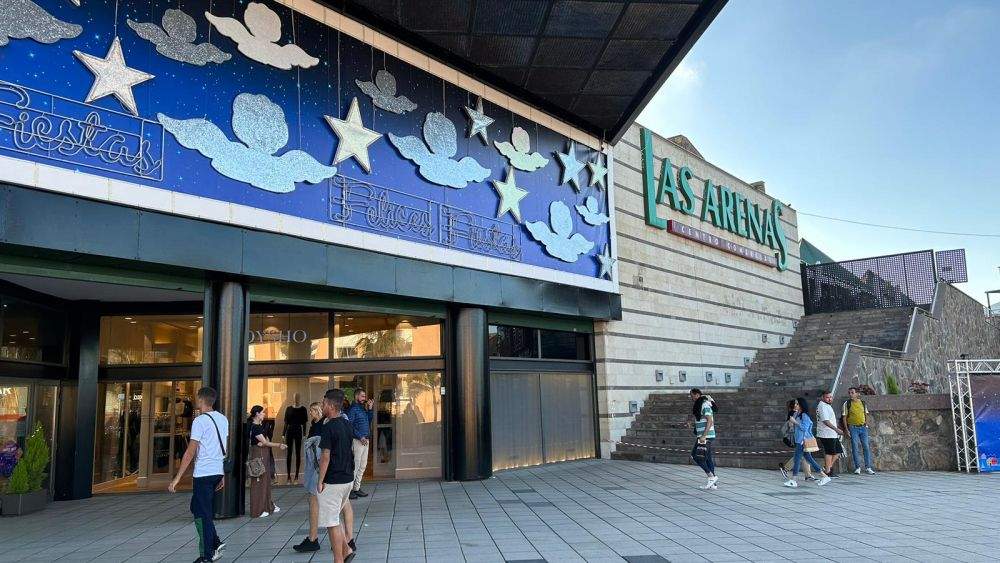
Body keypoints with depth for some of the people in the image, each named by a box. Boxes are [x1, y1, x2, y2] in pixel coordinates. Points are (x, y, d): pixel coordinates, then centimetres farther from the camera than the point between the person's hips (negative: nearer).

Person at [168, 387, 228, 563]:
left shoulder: (200, 421, -12)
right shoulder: (223, 419, 11)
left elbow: (190, 452, -16)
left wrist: (177, 478, -13)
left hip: (203, 474, -7)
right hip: (218, 472, 8)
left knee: (201, 514, 2)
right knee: (197, 509, 20)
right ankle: (215, 544, 15)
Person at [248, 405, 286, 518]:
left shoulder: (261, 425, 12)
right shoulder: (254, 427, -16)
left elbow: (266, 439, 13)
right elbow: (265, 442, -17)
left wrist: (263, 442, -10)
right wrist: (279, 445, -13)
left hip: (264, 455, 9)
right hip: (257, 454, -9)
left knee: (266, 480, 15)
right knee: (258, 481, -3)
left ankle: (268, 506, 25)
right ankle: (258, 510, 3)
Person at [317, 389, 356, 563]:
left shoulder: (328, 427, -17)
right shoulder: (347, 425, 7)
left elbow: (326, 457, -18)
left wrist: (320, 481, -11)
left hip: (332, 481, -8)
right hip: (348, 479, 8)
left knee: (332, 522, 2)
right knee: (335, 518, 21)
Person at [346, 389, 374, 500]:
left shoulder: (362, 408, 17)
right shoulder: (353, 409, -10)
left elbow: (369, 421, 20)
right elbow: (349, 425, -17)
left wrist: (370, 409, 10)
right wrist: (360, 437, -19)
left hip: (365, 440, 9)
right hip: (357, 441, -9)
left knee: (362, 465, 12)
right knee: (355, 465, -8)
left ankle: (357, 488, 20)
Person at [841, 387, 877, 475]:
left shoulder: (863, 403, 7)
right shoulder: (847, 404, -3)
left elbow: (866, 414, 18)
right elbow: (844, 417, -2)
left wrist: (866, 424, 7)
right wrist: (846, 429, -7)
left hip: (863, 427, 3)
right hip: (853, 428, -3)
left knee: (866, 447, 2)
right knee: (855, 448, -2)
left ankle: (868, 467, 9)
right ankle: (857, 467, 6)